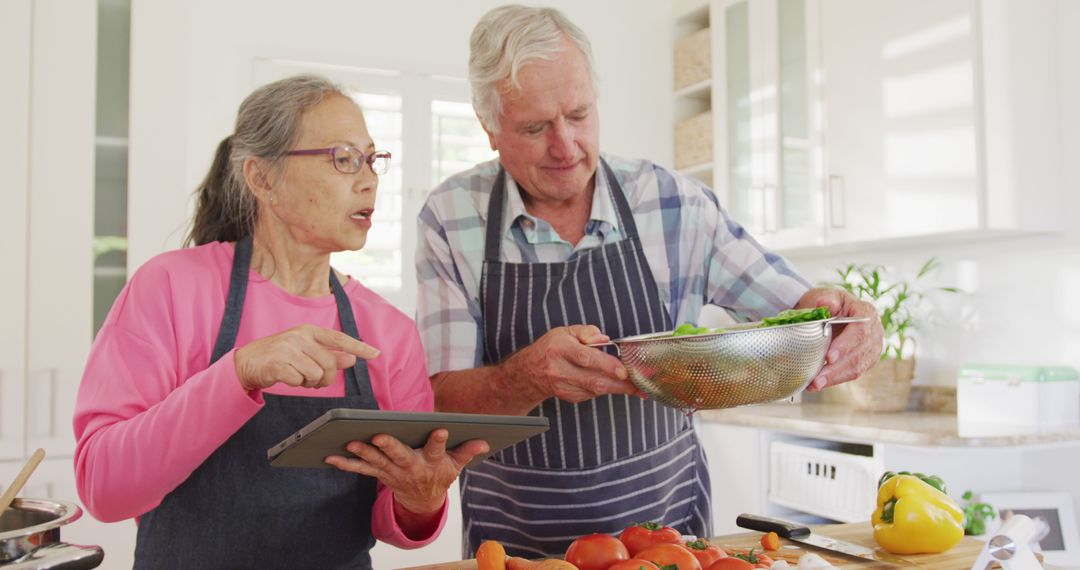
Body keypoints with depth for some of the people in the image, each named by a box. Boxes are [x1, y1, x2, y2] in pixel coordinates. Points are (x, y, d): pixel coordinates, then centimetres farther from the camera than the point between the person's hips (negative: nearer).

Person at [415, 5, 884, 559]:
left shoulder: (676, 204, -5)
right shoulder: (449, 218, -7)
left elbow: (796, 305, 2)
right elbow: (444, 401, -10)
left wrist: (846, 317, -21)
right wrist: (532, 375, -30)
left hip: (666, 514, 1)